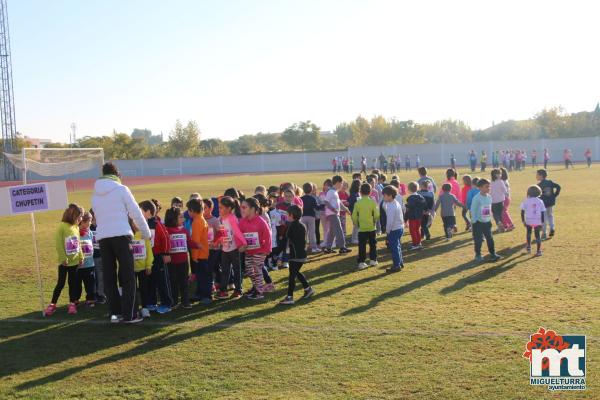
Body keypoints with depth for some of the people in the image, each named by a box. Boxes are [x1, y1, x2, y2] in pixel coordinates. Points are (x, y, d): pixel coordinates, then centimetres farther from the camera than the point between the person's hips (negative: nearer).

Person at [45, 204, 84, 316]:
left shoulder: (76, 227, 5)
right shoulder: (62, 226, -13)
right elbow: (58, 244, -15)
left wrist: (81, 257, 7)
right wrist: (63, 258, -15)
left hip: (74, 261, 5)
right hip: (64, 262, -5)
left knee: (72, 283, 11)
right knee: (60, 283, -1)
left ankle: (72, 304, 17)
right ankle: (52, 304, 10)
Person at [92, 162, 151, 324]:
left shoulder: (95, 194, 14)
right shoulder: (121, 189, -1)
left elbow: (98, 217, 15)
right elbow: (136, 213, 0)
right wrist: (146, 233, 10)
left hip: (102, 237, 4)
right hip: (121, 235, -4)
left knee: (109, 277, 11)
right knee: (128, 276, 1)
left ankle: (115, 312, 12)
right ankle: (130, 314, 0)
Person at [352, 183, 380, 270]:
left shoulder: (358, 203, -7)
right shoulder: (373, 202, -6)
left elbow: (354, 216, -4)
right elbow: (376, 215, -7)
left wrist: (356, 224, 13)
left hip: (362, 228, 0)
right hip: (371, 227, 1)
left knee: (362, 246, 4)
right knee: (373, 244, 16)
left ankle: (361, 262, 2)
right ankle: (373, 260, 19)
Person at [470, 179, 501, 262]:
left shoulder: (489, 197, 3)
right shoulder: (476, 198, -16)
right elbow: (473, 210, -13)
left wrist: (490, 218, 14)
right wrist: (474, 222, -13)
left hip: (487, 222, 5)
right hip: (478, 222, -5)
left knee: (490, 238, 9)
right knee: (478, 239, 2)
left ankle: (492, 253, 18)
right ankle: (478, 255, 15)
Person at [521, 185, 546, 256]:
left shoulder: (526, 201, -4)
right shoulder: (540, 202, -2)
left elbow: (522, 212, -6)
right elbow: (542, 213, -2)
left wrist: (523, 221, 3)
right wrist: (542, 223, 5)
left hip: (528, 221, 0)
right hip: (537, 221, 0)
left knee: (528, 233, 24)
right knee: (537, 235, 7)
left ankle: (529, 247, 27)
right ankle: (538, 251, 3)